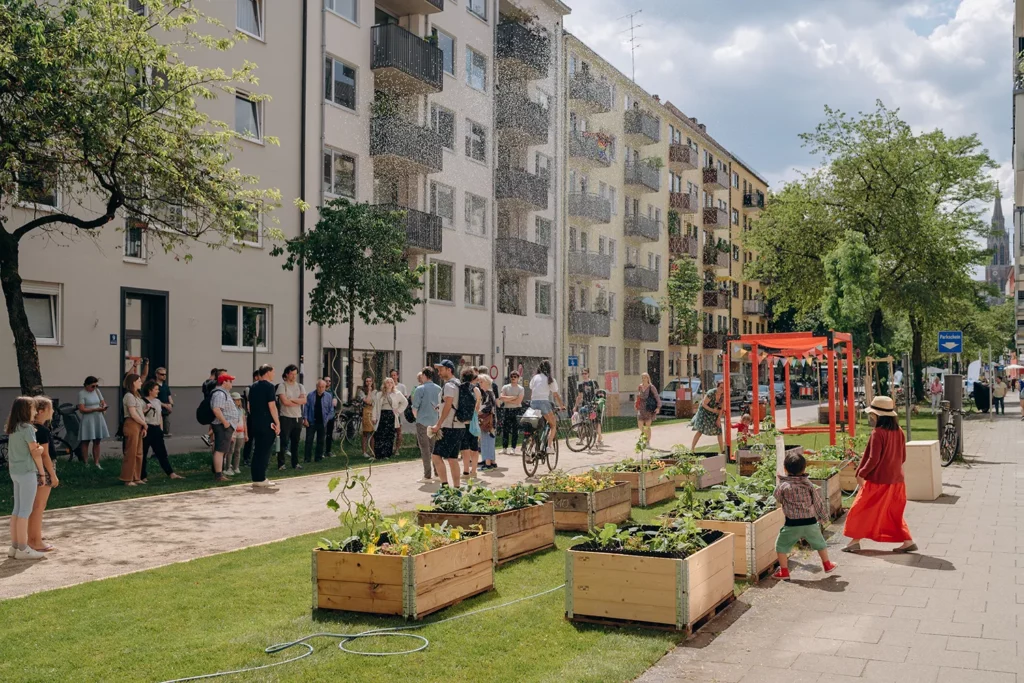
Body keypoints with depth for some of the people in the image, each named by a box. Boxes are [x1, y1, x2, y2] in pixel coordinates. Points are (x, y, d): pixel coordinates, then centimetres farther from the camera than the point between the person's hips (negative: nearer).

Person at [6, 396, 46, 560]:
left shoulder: (13, 429, 12)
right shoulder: (27, 428, -14)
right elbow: (35, 453, -10)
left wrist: (38, 448, -15)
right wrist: (42, 473, -1)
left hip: (15, 471, 8)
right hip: (27, 472, -8)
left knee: (17, 509, 13)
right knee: (25, 510, -4)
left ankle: (14, 547, 17)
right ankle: (23, 549, 0)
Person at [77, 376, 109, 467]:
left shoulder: (97, 391, 9)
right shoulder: (82, 393, -8)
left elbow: (103, 402, 18)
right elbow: (82, 409, -14)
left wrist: (104, 406, -6)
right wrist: (96, 409, -21)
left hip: (98, 419, 6)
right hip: (88, 420, -6)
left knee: (97, 442, 8)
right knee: (86, 442, 2)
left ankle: (96, 463, 12)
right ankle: (86, 464, 6)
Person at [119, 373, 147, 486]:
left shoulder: (137, 395, 18)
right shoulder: (129, 396, -11)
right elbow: (133, 414, -16)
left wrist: (144, 427, 6)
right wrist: (145, 424, -7)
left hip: (139, 426, 10)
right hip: (131, 425, -10)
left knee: (138, 453, 12)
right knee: (131, 453, -5)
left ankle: (136, 478, 18)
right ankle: (128, 479, 0)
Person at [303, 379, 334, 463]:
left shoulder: (328, 396, 3)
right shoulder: (310, 395, 0)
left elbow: (331, 410, 6)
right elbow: (306, 407, 0)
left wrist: (327, 419, -4)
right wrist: (305, 419, -6)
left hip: (322, 422, 1)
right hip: (311, 422, -1)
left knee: (320, 441, 7)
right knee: (309, 440, -2)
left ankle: (319, 457, 15)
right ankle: (307, 458, 3)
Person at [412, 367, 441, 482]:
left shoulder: (420, 389, -9)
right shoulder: (438, 389, 6)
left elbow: (415, 407, -9)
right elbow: (441, 406, 9)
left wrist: (416, 417, 8)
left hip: (423, 422, -5)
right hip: (435, 422, 5)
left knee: (425, 448, -1)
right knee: (434, 448, 13)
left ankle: (427, 476, -2)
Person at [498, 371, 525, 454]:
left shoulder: (521, 389, 2)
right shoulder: (505, 387, 8)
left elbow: (518, 401, -9)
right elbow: (501, 398, -7)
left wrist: (507, 399, -7)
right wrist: (513, 397, -10)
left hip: (516, 410, -2)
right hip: (506, 410, 2)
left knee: (515, 430, -3)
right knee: (504, 429, -1)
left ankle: (513, 449, 2)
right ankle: (504, 448, 3)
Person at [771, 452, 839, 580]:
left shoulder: (783, 486, -9)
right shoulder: (809, 485, -2)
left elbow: (777, 497, 9)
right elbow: (818, 503, 6)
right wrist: (824, 517, 20)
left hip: (792, 524, -3)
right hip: (810, 522, 3)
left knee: (781, 546, 11)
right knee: (819, 543, 25)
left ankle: (784, 571, 8)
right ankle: (827, 565, 38)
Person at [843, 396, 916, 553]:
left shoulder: (877, 433, -19)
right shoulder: (899, 432, 2)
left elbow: (873, 459, -20)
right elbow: (903, 457, 9)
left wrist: (861, 473, -8)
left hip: (877, 480, -7)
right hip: (895, 480, 7)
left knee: (861, 510, 8)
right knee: (894, 513, 18)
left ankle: (855, 540, 13)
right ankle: (908, 541, 14)